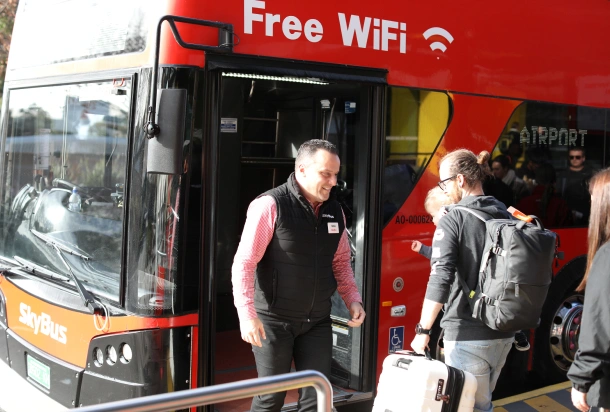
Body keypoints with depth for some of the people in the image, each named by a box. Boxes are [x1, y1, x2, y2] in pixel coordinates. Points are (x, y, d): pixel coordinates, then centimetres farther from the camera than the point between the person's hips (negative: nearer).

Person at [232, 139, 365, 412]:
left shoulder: (334, 211, 5)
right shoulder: (270, 205, -14)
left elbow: (341, 261, 17)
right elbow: (244, 263, -15)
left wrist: (353, 299, 4)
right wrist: (247, 315, -21)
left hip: (318, 321, 5)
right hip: (274, 320, -5)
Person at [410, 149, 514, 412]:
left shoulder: (453, 219, -11)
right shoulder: (507, 217, 8)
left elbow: (440, 278, -20)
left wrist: (423, 330, -16)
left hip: (468, 335, -7)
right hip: (504, 333, 7)